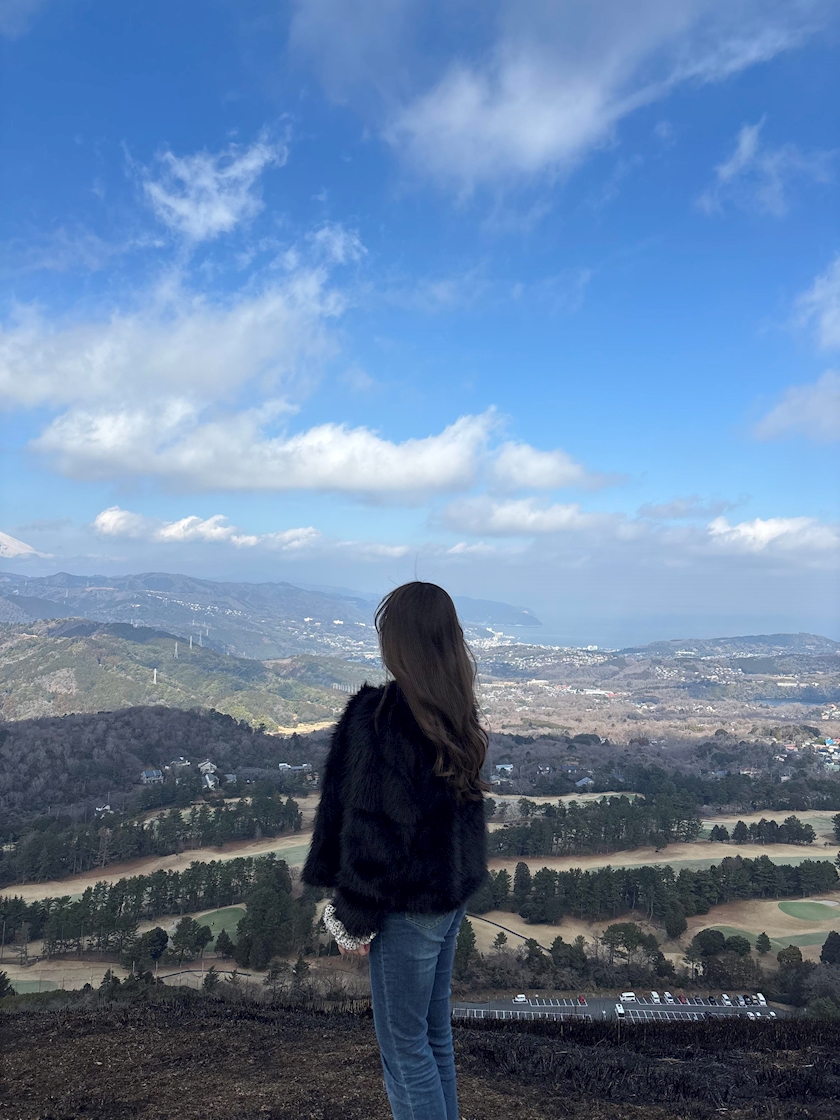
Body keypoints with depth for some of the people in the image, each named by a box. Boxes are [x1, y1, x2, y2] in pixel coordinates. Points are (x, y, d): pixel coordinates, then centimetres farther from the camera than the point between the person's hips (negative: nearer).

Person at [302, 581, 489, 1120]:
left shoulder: (381, 715, -23)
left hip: (409, 903, -8)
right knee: (435, 1033, 22)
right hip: (452, 892, 8)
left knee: (404, 1046, 9)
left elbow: (371, 827, -21)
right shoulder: (459, 713, 1)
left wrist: (355, 916, -10)